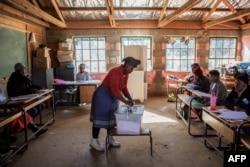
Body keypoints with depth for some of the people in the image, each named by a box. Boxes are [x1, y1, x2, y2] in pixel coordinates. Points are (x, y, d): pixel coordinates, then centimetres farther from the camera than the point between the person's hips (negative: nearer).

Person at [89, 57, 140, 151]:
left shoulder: (126, 74, 1)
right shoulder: (115, 72, -27)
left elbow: (124, 88, 9)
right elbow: (114, 90, -32)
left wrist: (130, 98, -3)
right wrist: (125, 101, -31)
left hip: (112, 97, 9)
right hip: (102, 95, -9)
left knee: (111, 117, 13)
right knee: (100, 118, -3)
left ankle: (110, 138, 27)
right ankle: (94, 141, 8)